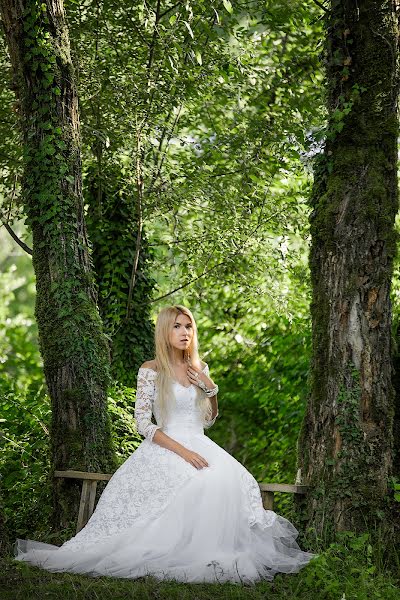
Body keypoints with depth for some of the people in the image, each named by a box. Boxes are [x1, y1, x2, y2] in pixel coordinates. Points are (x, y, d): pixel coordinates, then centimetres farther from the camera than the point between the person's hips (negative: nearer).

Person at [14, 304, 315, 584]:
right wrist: (183, 451, -19)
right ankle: (183, 554, -22)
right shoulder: (151, 370, -3)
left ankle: (220, 551, -17)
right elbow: (143, 424, -9)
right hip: (165, 449, -5)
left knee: (233, 481, -27)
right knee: (203, 483, -35)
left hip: (200, 445, 5)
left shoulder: (200, 368, 13)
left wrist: (211, 388, 2)